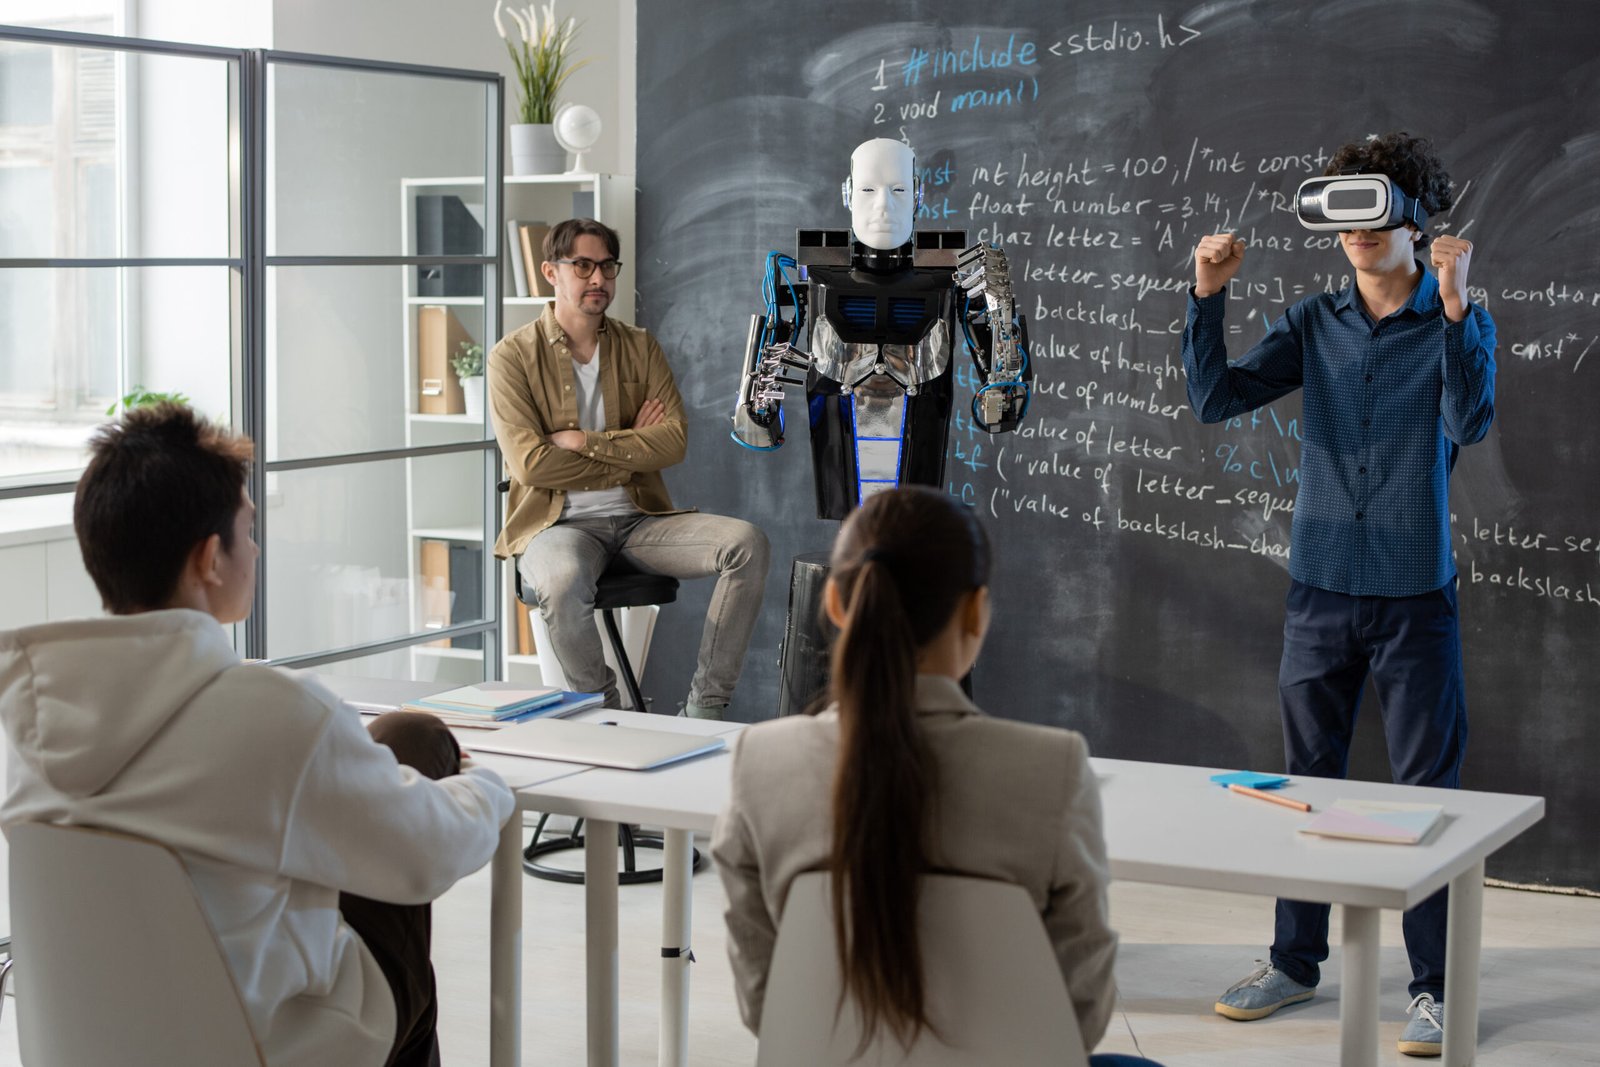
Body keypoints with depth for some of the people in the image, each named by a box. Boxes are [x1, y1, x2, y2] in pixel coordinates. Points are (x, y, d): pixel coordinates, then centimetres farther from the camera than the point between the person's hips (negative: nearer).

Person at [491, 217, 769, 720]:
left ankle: (704, 707, -16)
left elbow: (674, 441, -3)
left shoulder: (640, 347, 12)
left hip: (639, 518, 4)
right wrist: (629, 451, -6)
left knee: (746, 543, -21)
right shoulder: (513, 357, 0)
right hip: (559, 523, -4)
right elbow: (530, 464, -13)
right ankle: (603, 711, -12)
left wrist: (584, 441, -12)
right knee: (563, 583, -39)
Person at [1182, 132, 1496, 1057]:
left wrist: (1454, 303, -28)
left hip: (1415, 593, -3)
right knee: (1307, 781, 11)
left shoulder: (1458, 325, -2)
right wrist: (1208, 296, -12)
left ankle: (1435, 986, 11)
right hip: (1321, 589, 3)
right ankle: (1295, 962, 24)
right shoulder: (1315, 324, 7)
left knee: (1428, 790, 2)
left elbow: (1470, 423, -20)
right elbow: (1216, 399, -2)